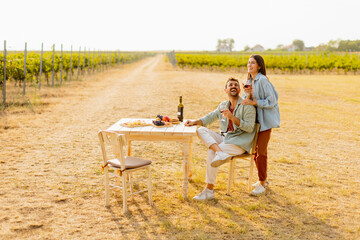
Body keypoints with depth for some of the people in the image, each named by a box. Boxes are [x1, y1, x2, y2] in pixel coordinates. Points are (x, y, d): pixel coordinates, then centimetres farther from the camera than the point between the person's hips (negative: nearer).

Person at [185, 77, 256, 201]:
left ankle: (209, 190, -20)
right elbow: (209, 117, 16)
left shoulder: (247, 106, -5)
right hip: (224, 138, 7)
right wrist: (195, 122, -2)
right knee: (201, 130, -14)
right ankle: (221, 153, -39)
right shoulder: (223, 105, 16)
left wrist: (232, 117, -22)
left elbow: (250, 128, -12)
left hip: (239, 142, -7)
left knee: (211, 152, -27)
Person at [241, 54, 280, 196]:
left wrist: (253, 102, -20)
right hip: (255, 120, 9)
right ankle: (263, 180, 29)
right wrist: (248, 94, -11)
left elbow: (272, 101, -18)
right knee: (256, 151, 14)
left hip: (265, 120, -8)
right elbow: (246, 102, 9)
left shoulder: (262, 80, -15)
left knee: (261, 152, -6)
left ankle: (262, 184, 5)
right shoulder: (249, 81, 11)